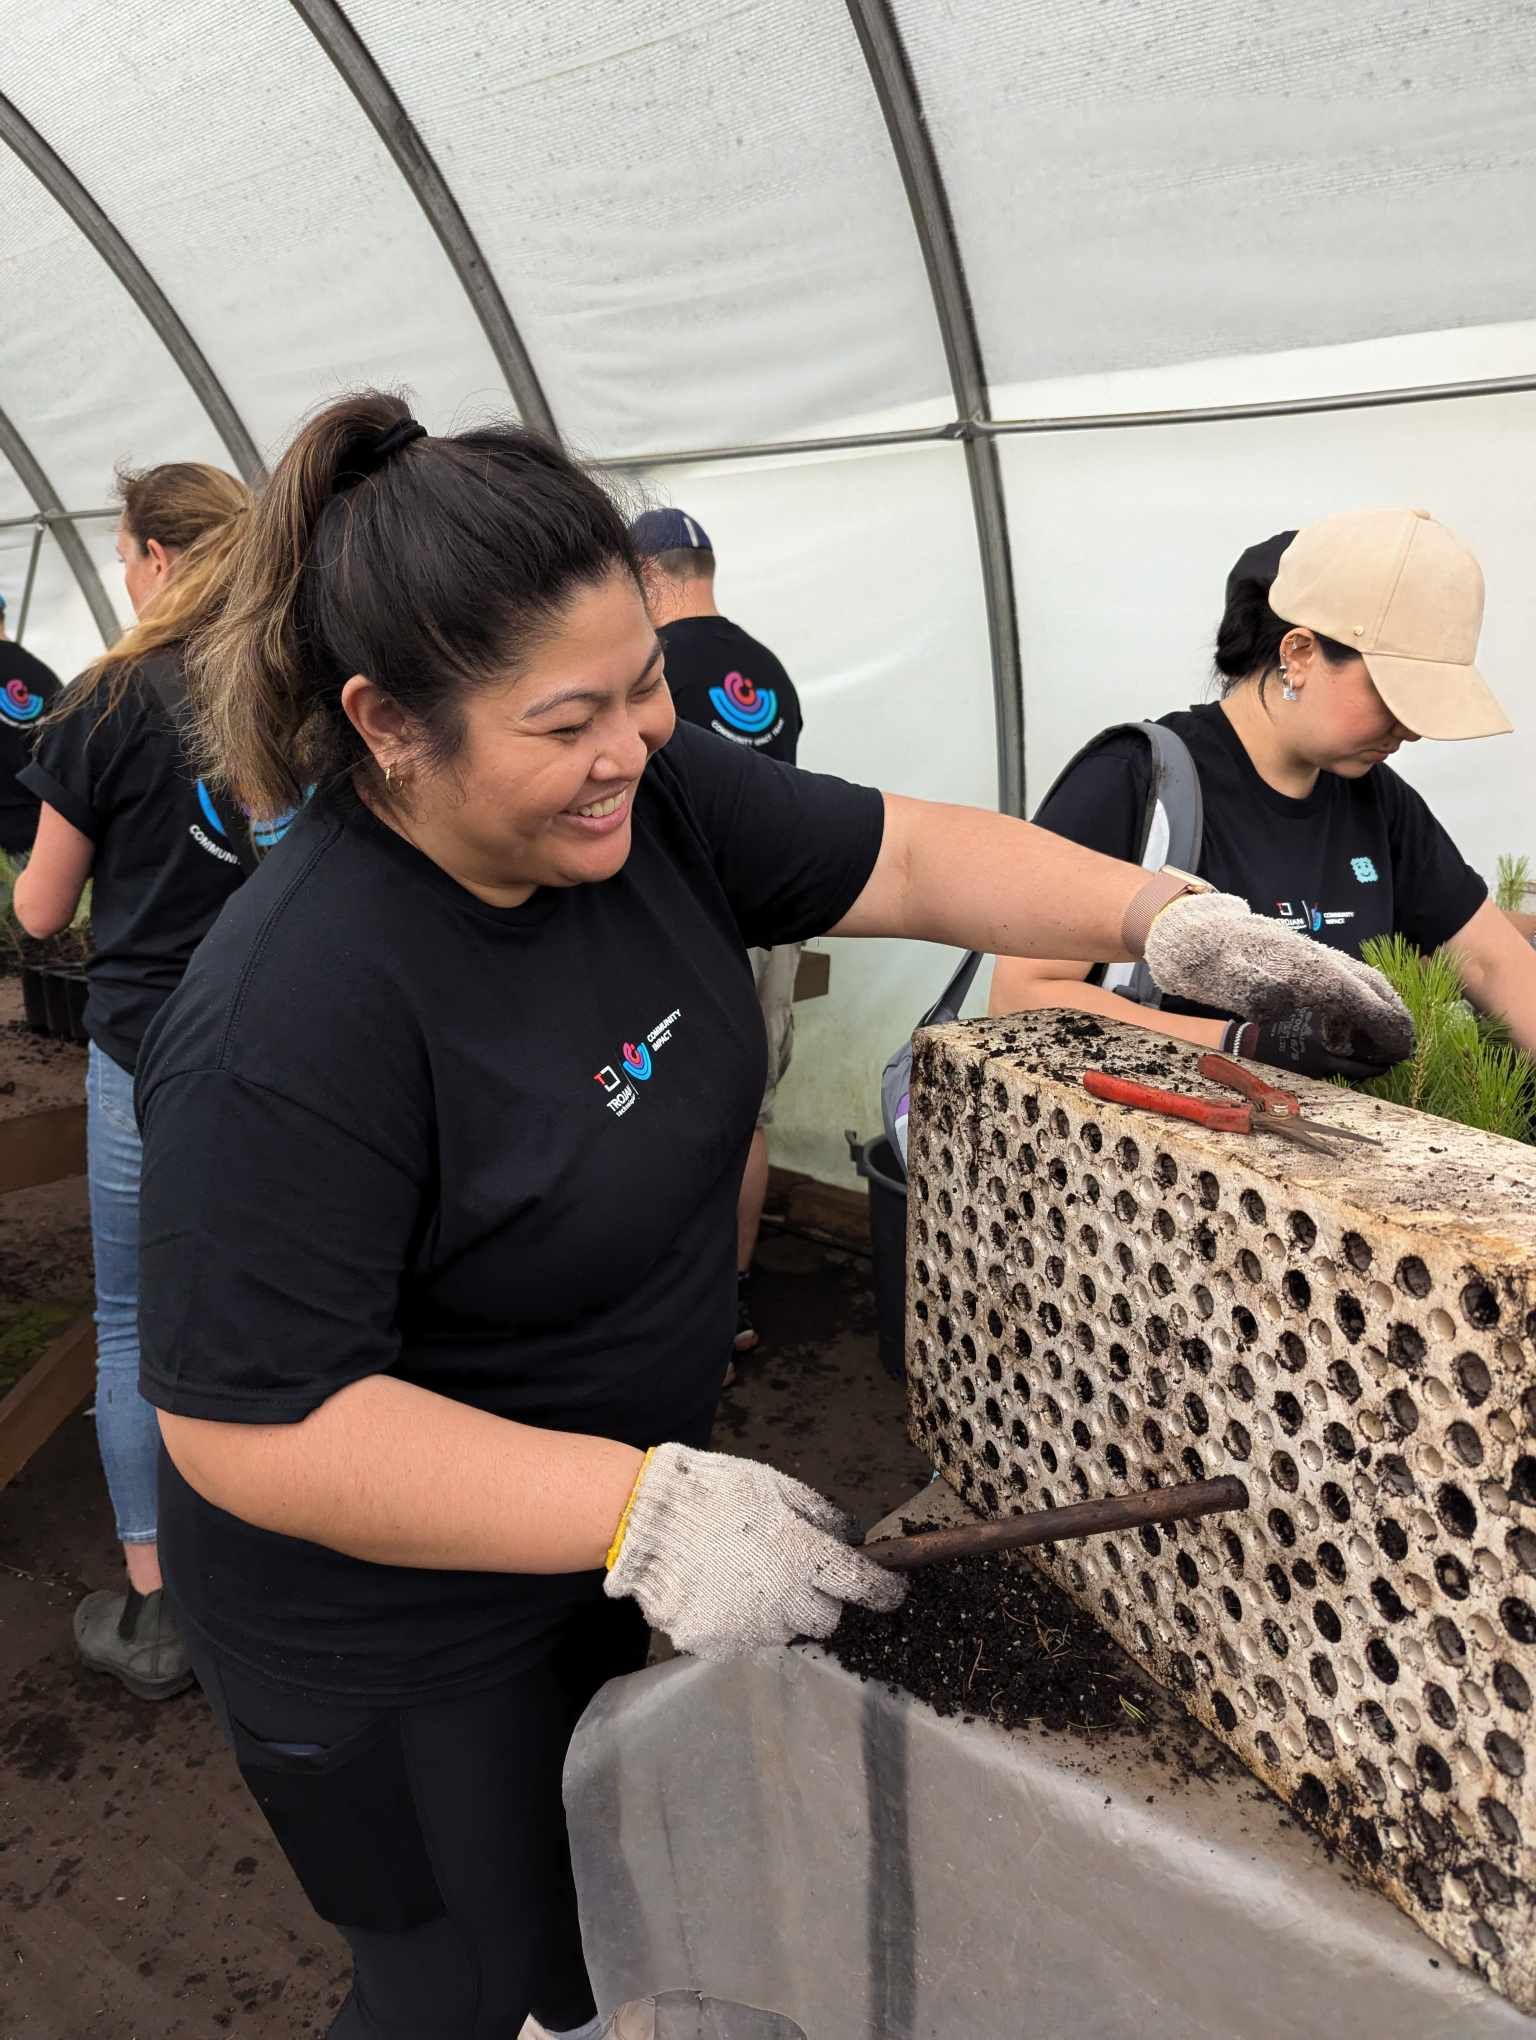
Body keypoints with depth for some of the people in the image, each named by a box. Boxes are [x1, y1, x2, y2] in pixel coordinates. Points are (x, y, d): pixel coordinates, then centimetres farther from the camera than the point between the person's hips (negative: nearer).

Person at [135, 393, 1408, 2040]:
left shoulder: (648, 791, -12)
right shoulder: (289, 1016, -32)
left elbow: (909, 857, -5)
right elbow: (244, 1424, -30)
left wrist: (1167, 919, -17)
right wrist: (643, 1512, -34)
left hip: (623, 1516, 7)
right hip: (395, 1622, -6)